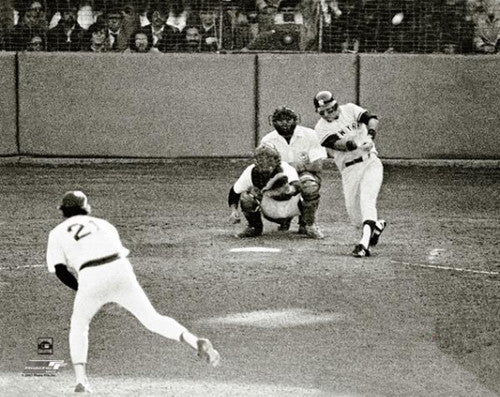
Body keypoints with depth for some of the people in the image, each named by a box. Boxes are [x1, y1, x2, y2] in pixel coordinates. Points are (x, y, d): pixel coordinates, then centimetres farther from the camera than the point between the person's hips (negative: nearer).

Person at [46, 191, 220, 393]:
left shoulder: (57, 233, 20)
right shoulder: (102, 224, 30)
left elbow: (60, 270, 7)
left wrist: (80, 289, 17)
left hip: (91, 278, -2)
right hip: (120, 270, 2)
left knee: (78, 325, 23)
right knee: (152, 319, 8)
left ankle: (81, 380, 11)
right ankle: (196, 342, -13)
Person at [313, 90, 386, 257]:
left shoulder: (350, 110, 5)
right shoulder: (321, 128, -1)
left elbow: (372, 119, -7)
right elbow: (337, 144, -18)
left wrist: (370, 135, -28)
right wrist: (358, 144, -35)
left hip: (371, 163, -1)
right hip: (350, 170, 1)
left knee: (366, 199, -23)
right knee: (355, 217, 0)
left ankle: (365, 242, -32)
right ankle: (377, 225, 32)